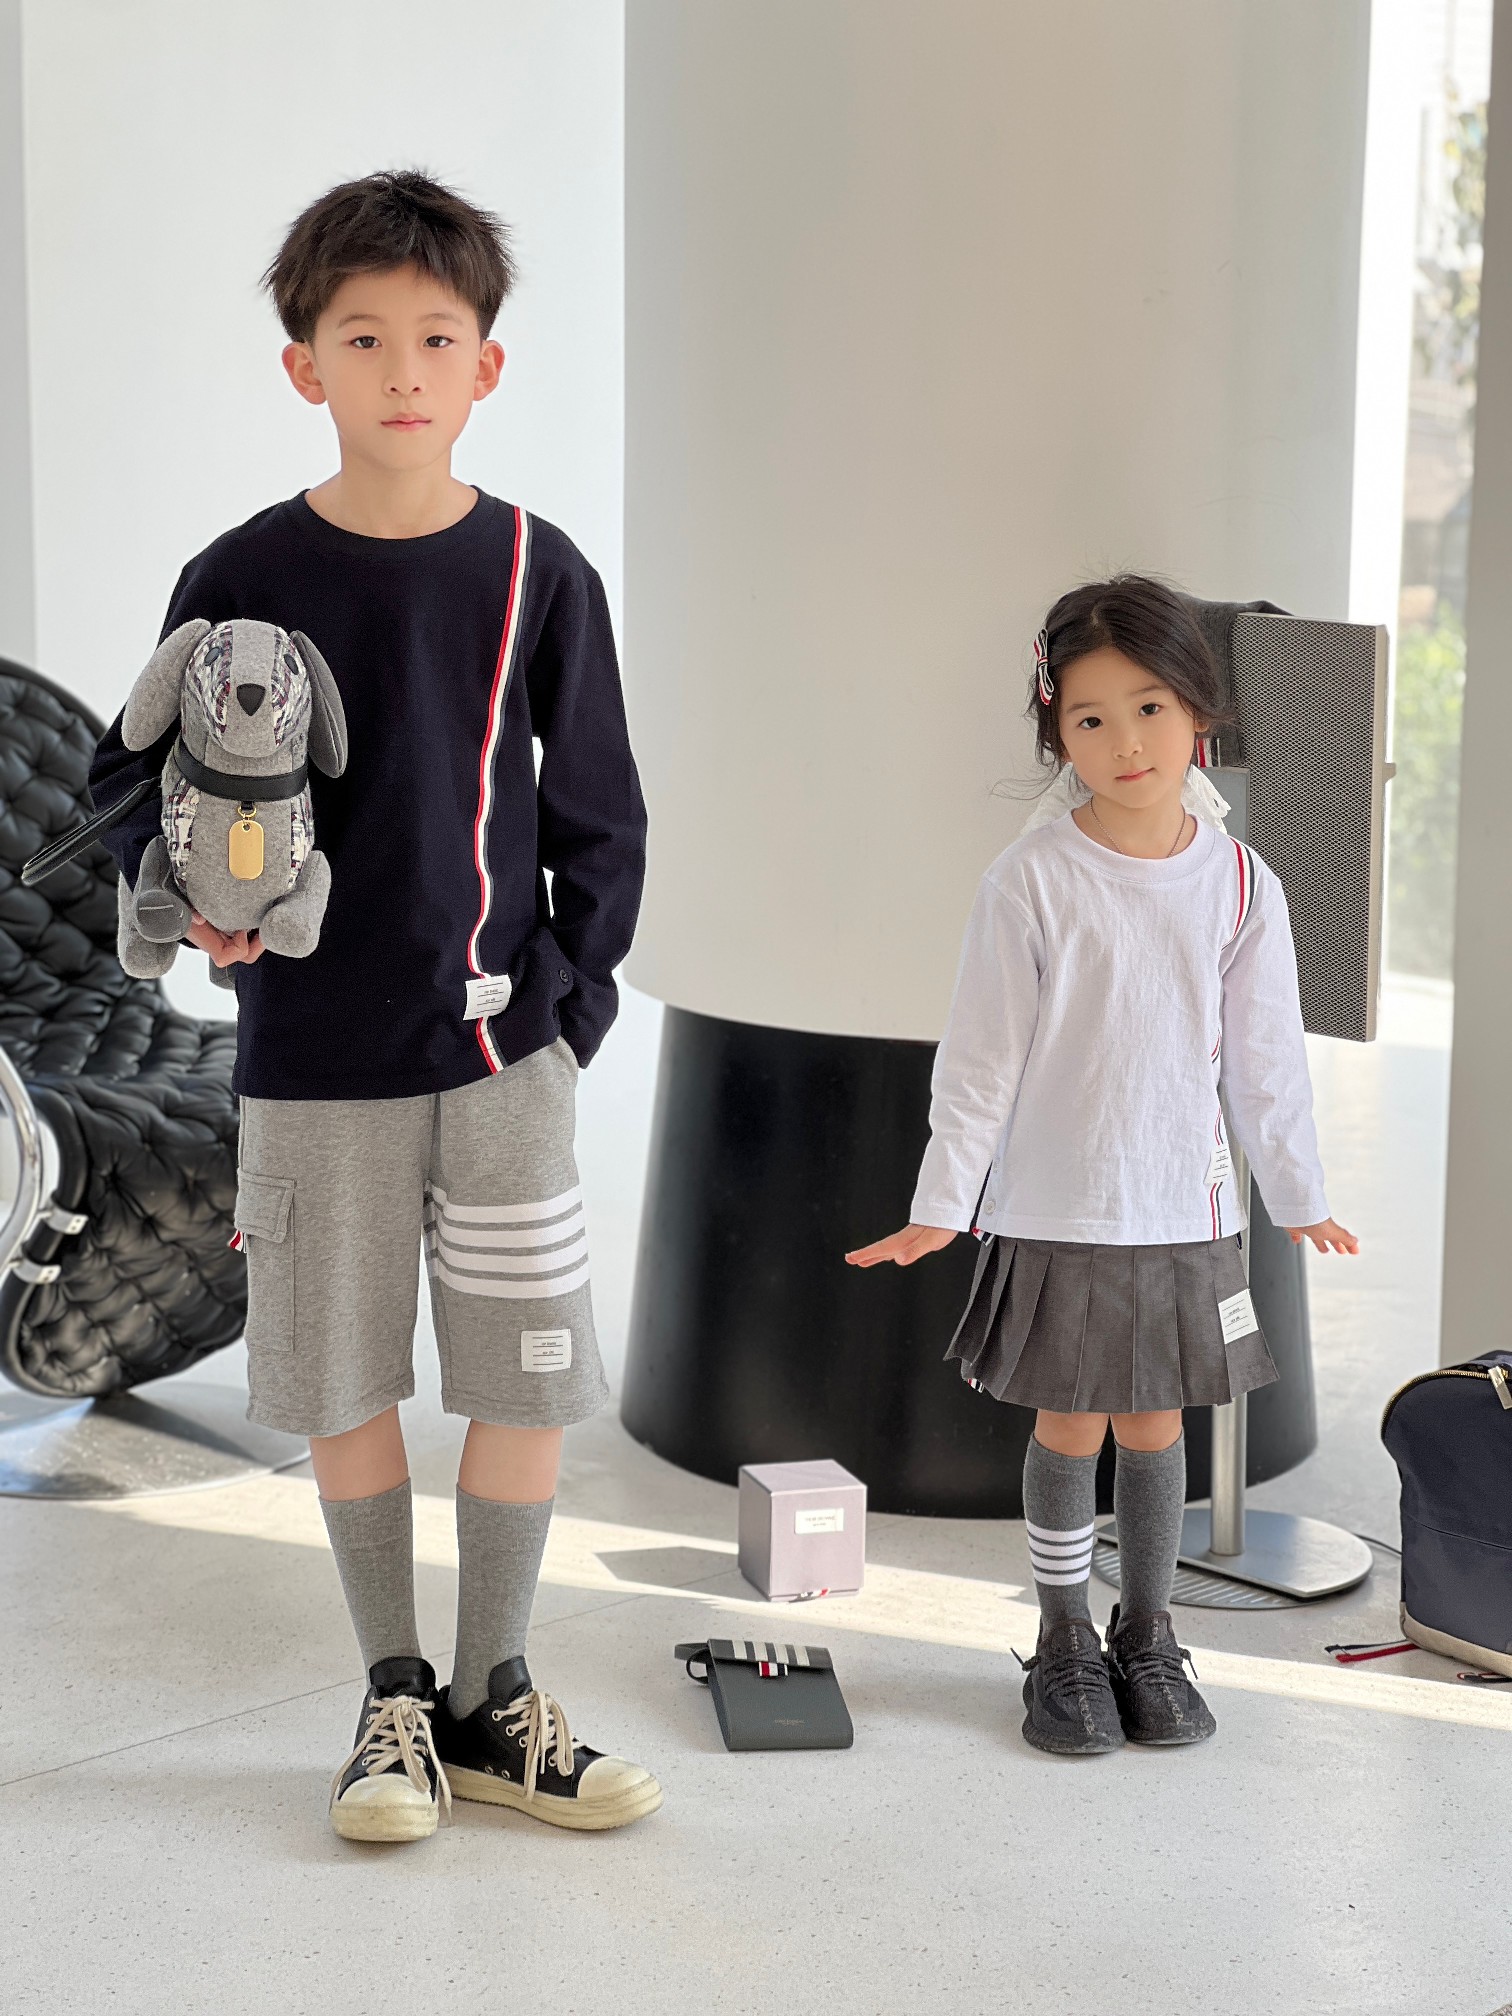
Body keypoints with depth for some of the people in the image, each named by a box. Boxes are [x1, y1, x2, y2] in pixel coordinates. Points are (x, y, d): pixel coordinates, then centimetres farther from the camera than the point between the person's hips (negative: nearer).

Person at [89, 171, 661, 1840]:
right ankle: (394, 1698, 25)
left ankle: (494, 1694, 21)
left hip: (504, 1043, 1)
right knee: (345, 1387, 8)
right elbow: (134, 774, 7)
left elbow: (597, 813, 6)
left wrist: (573, 1000, 0)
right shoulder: (243, 579, -3)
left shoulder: (536, 574, -1)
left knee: (529, 1379, 4)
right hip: (314, 1056, 0)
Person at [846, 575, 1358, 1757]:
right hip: (1054, 1213, -2)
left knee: (1155, 1423, 11)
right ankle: (1066, 1645, 23)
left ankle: (1149, 1638, 27)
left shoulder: (1239, 884, -2)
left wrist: (1300, 1195, 12)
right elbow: (981, 1057, -5)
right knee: (1069, 1426, 7)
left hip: (1186, 1210, 2)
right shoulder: (1033, 881, -10)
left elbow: (1265, 1057, 7)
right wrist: (942, 1204, -5)